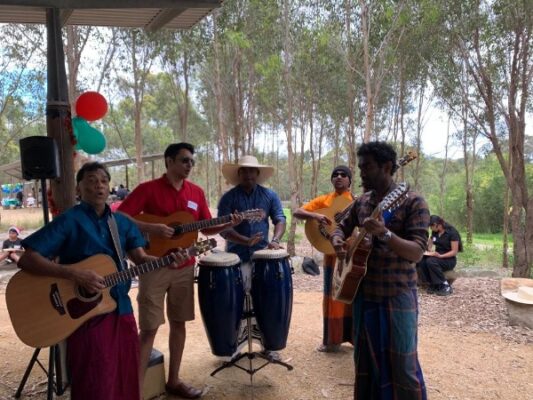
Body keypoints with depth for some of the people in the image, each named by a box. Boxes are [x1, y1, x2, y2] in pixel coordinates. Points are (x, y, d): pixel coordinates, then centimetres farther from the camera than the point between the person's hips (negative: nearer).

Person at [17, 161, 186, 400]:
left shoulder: (122, 222, 8)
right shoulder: (69, 221, -10)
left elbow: (141, 258, 2)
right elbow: (26, 260, -16)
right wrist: (74, 274, -27)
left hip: (121, 309, 6)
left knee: (127, 379, 16)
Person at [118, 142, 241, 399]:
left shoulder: (196, 192, 7)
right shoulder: (148, 189, -8)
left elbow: (207, 228, 10)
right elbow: (119, 217, -13)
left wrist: (228, 225, -8)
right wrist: (150, 228, -24)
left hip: (184, 267, 5)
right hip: (154, 267, -5)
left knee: (179, 322, 13)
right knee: (149, 328, -2)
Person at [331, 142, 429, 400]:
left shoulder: (412, 202, -11)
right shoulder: (362, 202, 7)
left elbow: (417, 253, -19)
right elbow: (342, 227, 20)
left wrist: (385, 234, -35)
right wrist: (338, 241, -3)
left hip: (397, 298, -6)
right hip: (363, 293, 6)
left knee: (402, 366, 2)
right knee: (365, 360, 17)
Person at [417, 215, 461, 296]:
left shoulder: (452, 232, -12)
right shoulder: (434, 232, 6)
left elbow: (454, 252, -15)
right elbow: (429, 245, 14)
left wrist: (440, 256, -29)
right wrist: (427, 251, -9)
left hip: (449, 259, -6)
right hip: (437, 257, 6)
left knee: (431, 261, -35)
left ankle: (446, 285, -22)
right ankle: (432, 284, -13)